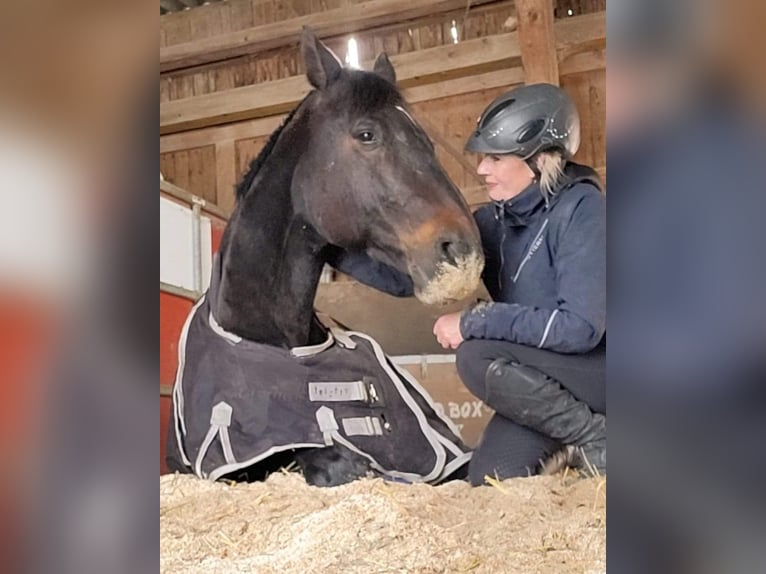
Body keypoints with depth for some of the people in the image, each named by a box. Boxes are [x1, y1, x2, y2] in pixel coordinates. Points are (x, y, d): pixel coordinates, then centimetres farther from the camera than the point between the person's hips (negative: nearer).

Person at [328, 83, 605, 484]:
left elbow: (579, 326, -29)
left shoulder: (581, 209, -21)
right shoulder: (496, 221, 0)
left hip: (596, 365, -7)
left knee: (477, 358, -27)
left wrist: (474, 322, -25)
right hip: (546, 380, 7)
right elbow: (408, 274, 4)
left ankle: (595, 438, -10)